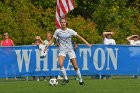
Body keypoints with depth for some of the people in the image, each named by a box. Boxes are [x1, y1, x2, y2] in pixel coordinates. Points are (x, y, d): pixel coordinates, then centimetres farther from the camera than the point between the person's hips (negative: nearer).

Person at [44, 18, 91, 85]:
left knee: (75, 67, -1)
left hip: (70, 49, 0)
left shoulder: (70, 31, -2)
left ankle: (80, 80, 17)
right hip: (62, 50, 0)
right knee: (61, 64, -24)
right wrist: (47, 46, 2)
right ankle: (65, 79, -9)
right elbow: (52, 40, 9)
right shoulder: (57, 31, -1)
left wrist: (86, 43, -3)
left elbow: (79, 37, 2)